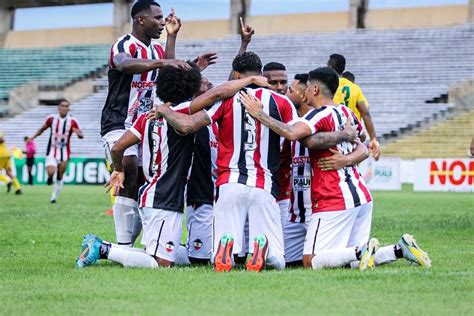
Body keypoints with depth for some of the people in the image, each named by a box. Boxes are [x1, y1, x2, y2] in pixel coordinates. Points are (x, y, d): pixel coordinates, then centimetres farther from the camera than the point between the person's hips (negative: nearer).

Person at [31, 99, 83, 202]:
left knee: (60, 177, 5)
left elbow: (81, 136, -3)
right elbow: (43, 128, 16)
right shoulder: (52, 118, -2)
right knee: (51, 172, -21)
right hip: (52, 151, -1)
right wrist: (33, 137, 8)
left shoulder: (72, 121, -5)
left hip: (64, 152, 1)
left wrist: (78, 133, -26)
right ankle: (50, 178, 15)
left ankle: (54, 197, 21)